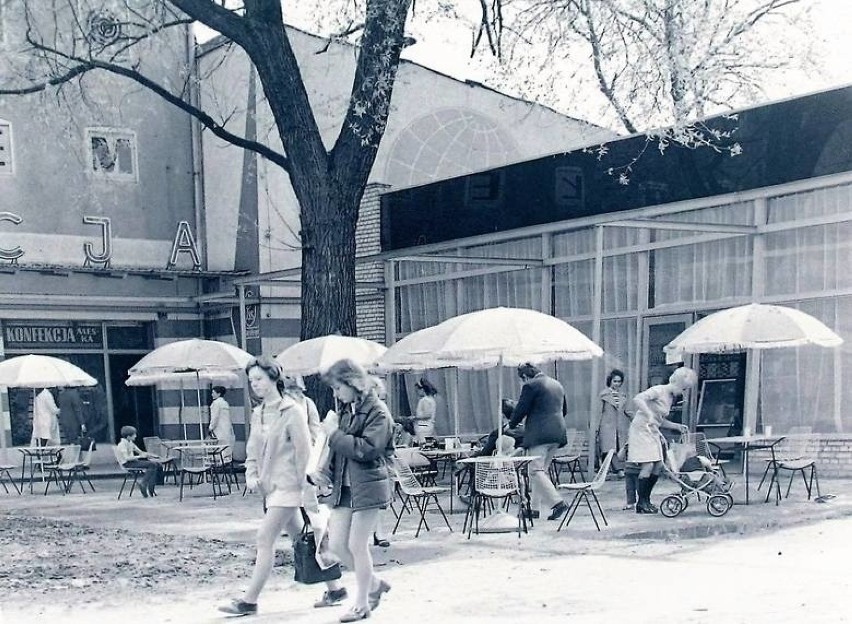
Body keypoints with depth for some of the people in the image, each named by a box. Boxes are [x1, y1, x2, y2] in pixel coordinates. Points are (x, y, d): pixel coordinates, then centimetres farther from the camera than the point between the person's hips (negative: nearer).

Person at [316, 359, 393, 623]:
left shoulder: (377, 411, -11)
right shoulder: (346, 410, 12)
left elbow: (367, 448, -22)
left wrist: (335, 434, -18)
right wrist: (326, 472, 4)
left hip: (367, 487, -8)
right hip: (343, 487, 8)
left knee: (357, 546, -2)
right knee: (337, 544, 6)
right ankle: (374, 584, 26)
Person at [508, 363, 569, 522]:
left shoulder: (531, 385, -8)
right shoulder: (557, 385, 17)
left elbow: (521, 409, -8)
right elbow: (564, 410, 24)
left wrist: (511, 425, 9)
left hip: (538, 434, -9)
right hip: (557, 433, 9)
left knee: (536, 471, -8)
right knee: (542, 470, 15)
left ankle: (557, 503, -20)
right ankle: (535, 507, 17)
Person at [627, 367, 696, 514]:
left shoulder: (671, 397, 13)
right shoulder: (658, 391, -14)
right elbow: (637, 399, -29)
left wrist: (677, 426, 10)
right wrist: (649, 415, -38)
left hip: (653, 433, 9)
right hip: (641, 430, -9)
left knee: (658, 466, 4)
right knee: (648, 466, -13)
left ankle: (646, 500, 14)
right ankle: (641, 503, -6)